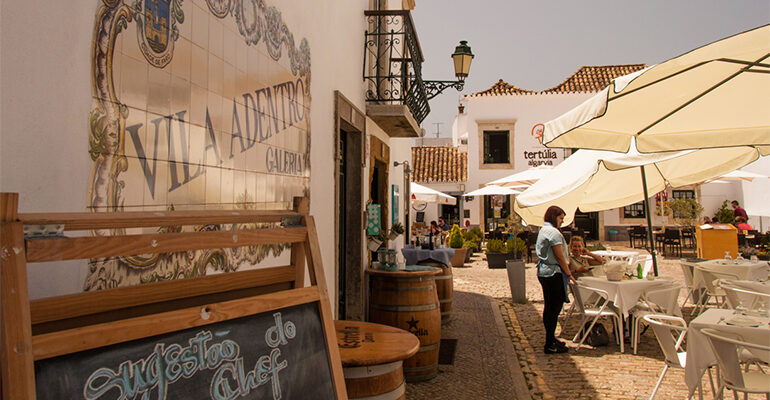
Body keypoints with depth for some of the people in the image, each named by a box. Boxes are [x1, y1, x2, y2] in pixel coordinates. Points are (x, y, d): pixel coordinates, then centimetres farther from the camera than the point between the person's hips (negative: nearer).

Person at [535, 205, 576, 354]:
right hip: (554, 273, -10)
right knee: (555, 307, -5)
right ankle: (550, 345, -1)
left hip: (543, 272, 10)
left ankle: (550, 339, 26)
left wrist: (566, 267, 22)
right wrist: (569, 274, -10)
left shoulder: (543, 230, 15)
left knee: (549, 307, 16)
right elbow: (559, 257, -17)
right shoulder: (553, 232, -16)